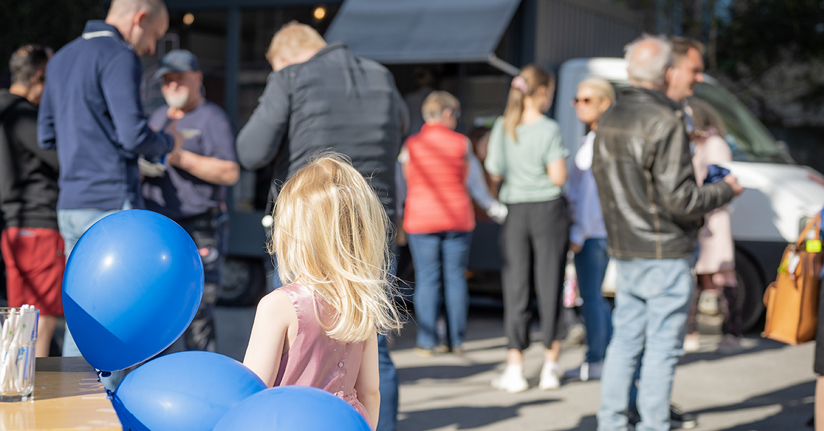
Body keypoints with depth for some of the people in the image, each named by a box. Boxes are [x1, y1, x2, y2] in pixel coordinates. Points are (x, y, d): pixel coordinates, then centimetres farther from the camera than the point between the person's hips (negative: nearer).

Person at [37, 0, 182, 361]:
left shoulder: (61, 59, 18)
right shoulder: (120, 58, -9)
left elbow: (46, 136, 22)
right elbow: (135, 136, -17)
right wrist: (169, 142, 3)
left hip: (70, 206, 8)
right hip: (112, 203, -8)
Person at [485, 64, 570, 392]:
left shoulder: (502, 127, 2)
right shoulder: (549, 129, -10)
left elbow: (495, 173, 6)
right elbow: (558, 177, -14)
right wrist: (558, 165, 7)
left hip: (514, 211, 3)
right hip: (548, 209, -3)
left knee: (516, 288, 6)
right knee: (549, 286, 6)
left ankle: (515, 368, 5)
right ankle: (550, 366, 11)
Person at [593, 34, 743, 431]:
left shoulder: (608, 119, 7)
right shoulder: (665, 122, -18)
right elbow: (679, 199, -19)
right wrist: (725, 190, -5)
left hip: (623, 251, 8)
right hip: (664, 253, -8)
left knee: (624, 339, 14)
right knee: (662, 347, 0)